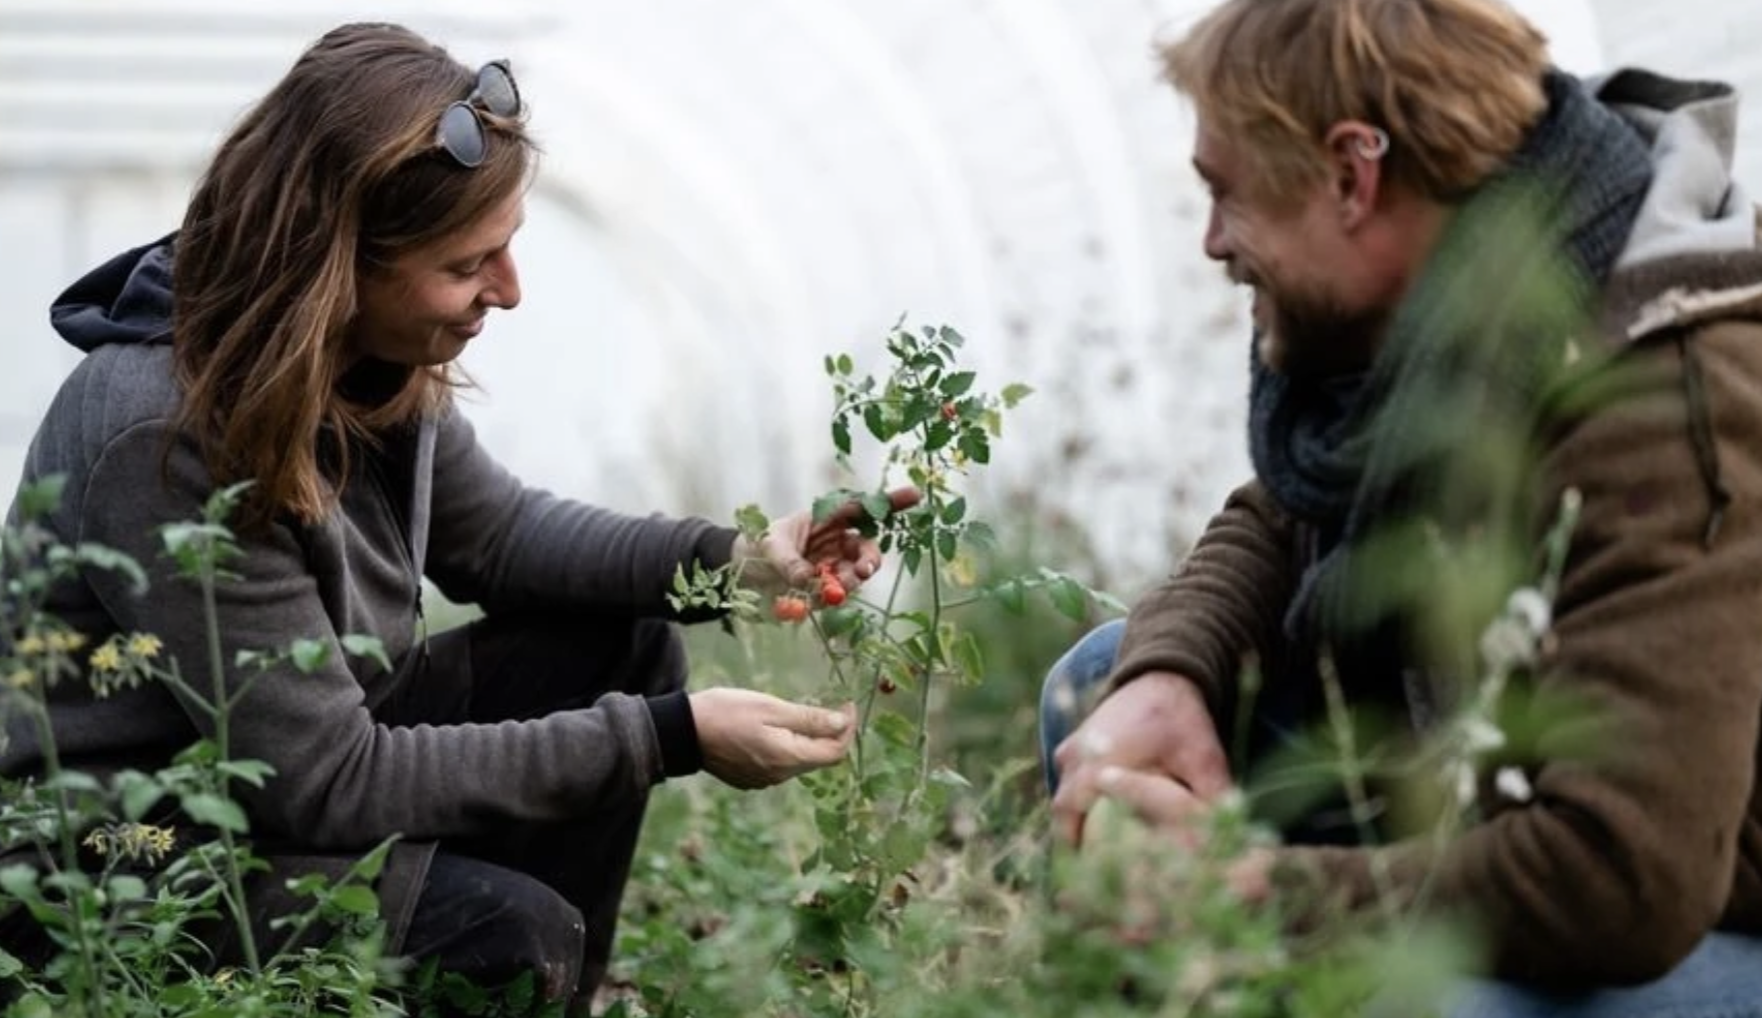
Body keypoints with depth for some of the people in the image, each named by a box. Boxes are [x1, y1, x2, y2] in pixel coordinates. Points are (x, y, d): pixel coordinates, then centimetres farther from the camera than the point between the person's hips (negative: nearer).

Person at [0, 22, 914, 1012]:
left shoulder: (366, 351, -8)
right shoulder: (169, 437, -31)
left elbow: (494, 529, 9)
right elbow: (330, 782, -28)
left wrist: (732, 559, -8)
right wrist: (670, 738, -28)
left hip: (311, 749, 8)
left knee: (621, 647, 0)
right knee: (511, 933, -26)